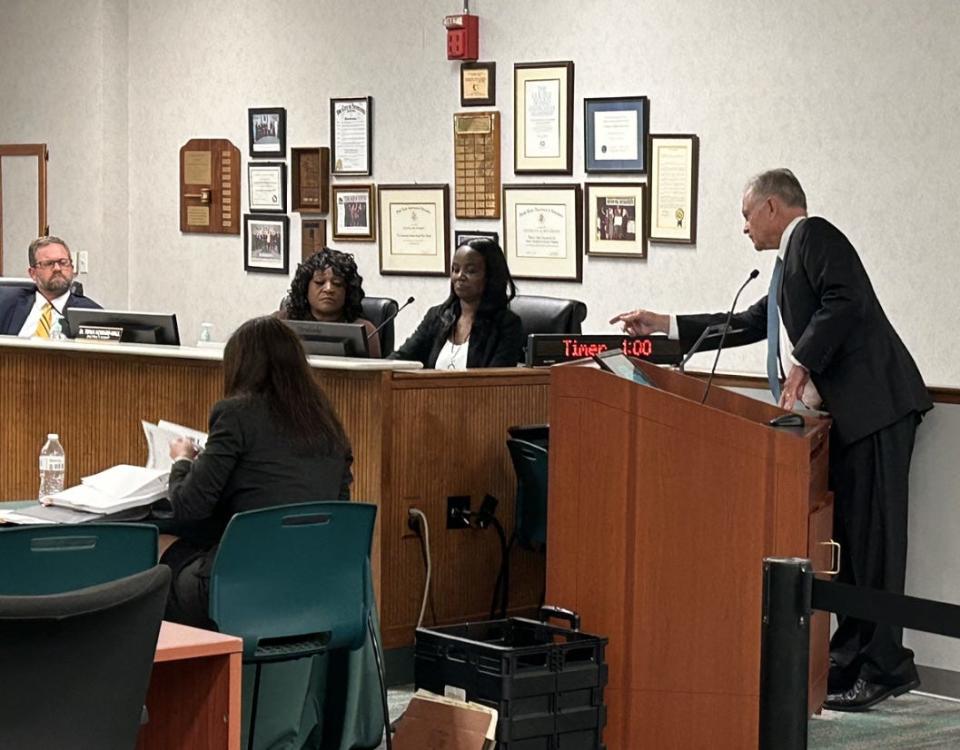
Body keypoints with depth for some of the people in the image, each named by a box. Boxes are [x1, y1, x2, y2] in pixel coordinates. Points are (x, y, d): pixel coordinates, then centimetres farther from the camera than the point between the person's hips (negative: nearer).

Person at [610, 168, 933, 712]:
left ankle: (886, 666, -7)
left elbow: (845, 300, -18)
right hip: (850, 415, 10)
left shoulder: (815, 235, -3)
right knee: (850, 537, 10)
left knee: (871, 535, -9)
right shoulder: (792, 262, 27)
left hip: (875, 402, -10)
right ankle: (851, 659, 14)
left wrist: (803, 362, -18)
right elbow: (748, 324, 32)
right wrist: (665, 325, 31)